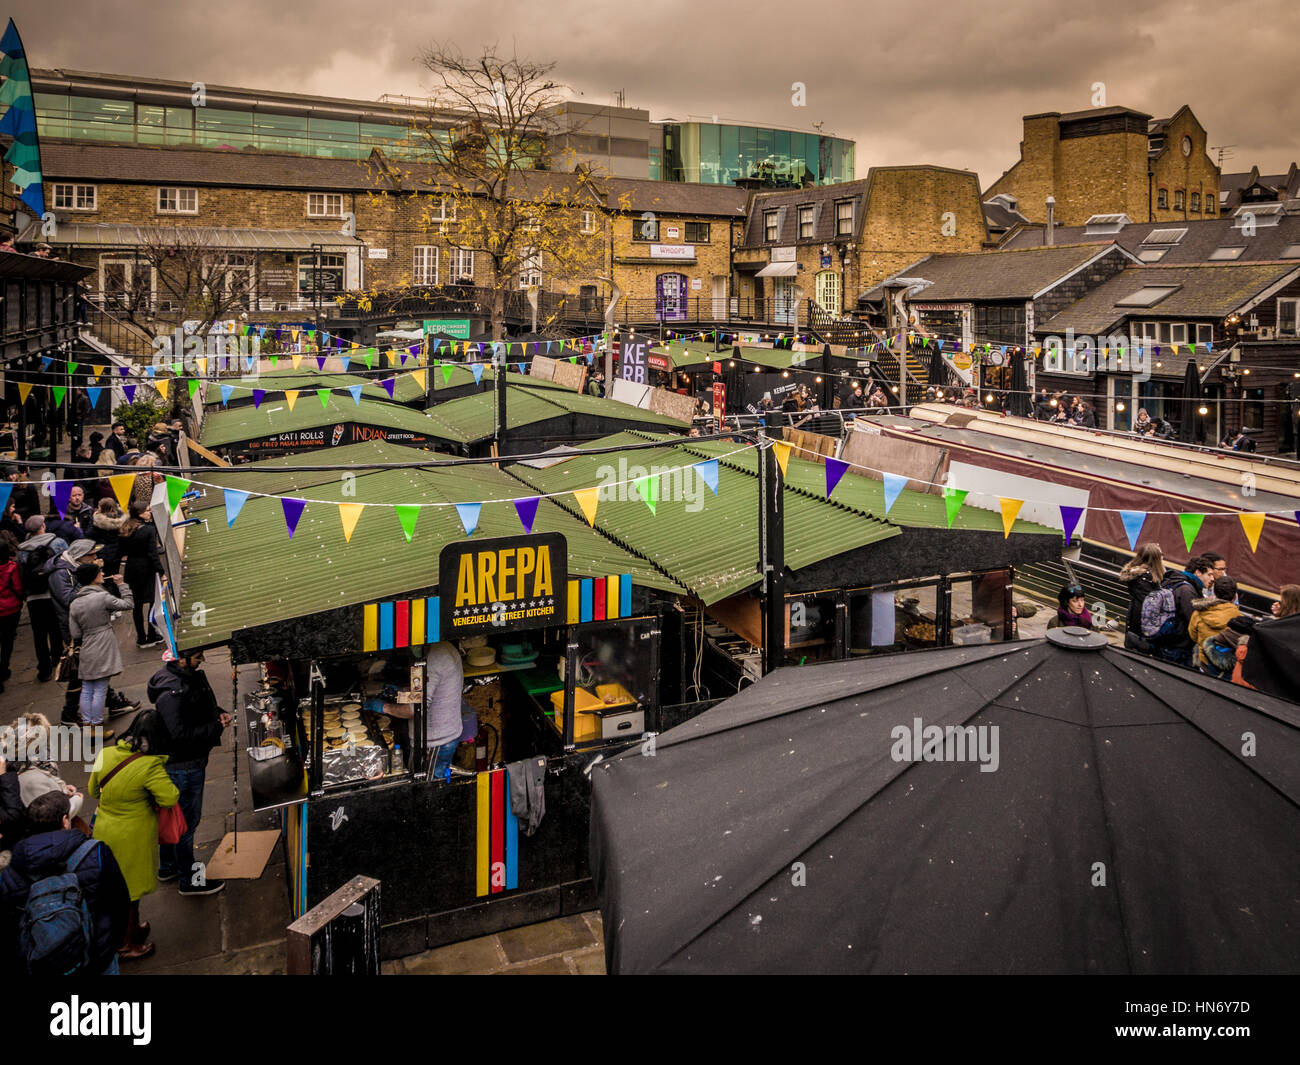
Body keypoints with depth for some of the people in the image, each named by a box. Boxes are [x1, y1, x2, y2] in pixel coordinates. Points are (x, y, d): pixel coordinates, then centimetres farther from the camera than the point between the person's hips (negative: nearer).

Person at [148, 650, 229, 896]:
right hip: (183, 766, -10)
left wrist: (218, 712, -1)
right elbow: (181, 734, -31)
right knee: (186, 820, 5)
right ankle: (188, 880, 21)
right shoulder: (171, 692, -29)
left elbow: (203, 705, 19)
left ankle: (169, 867, 43)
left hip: (192, 760, 10)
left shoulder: (192, 674, 1)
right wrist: (216, 728, -24)